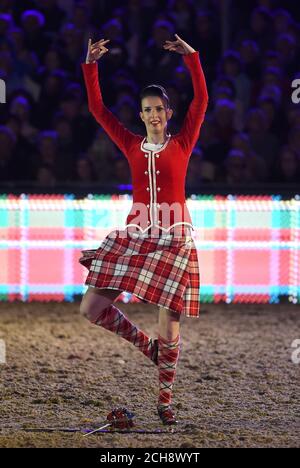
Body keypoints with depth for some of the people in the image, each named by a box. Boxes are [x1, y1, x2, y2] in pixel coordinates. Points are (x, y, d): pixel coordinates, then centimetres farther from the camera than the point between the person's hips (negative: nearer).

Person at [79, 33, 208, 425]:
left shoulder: (182, 144, 4)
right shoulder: (132, 146, 9)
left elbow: (201, 101, -6)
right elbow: (98, 109, 7)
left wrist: (191, 57, -11)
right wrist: (91, 66, 1)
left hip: (174, 238, -3)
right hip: (135, 234, 3)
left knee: (170, 324, -4)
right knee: (92, 308, -5)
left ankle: (165, 400, 12)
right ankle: (147, 346, 18)